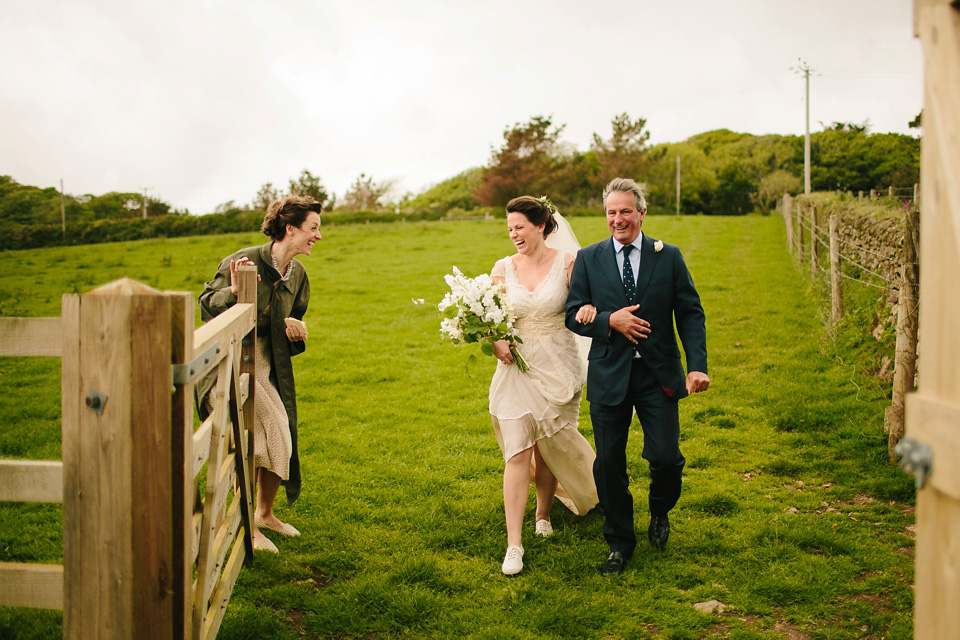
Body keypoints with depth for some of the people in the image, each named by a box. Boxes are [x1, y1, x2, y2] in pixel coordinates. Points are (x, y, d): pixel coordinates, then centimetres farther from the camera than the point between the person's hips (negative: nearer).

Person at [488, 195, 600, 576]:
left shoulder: (567, 264, -3)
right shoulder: (503, 268, 2)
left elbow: (584, 308, 0)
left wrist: (589, 310, -24)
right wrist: (495, 342, -14)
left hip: (557, 368, 0)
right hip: (516, 368, 1)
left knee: (546, 448, 13)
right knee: (517, 453, -6)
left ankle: (543, 514, 40)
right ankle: (514, 544, -3)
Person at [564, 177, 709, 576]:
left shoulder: (668, 257, 3)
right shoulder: (588, 259, 4)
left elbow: (690, 313, 1)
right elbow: (573, 315, 3)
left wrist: (698, 365, -11)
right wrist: (610, 321, -16)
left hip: (658, 375, 0)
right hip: (608, 375, 1)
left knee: (665, 457, -7)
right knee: (608, 463, 4)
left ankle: (660, 511, 28)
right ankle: (620, 543, 23)